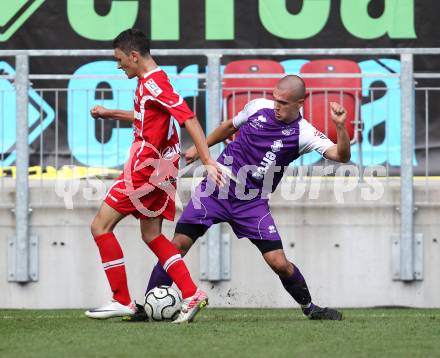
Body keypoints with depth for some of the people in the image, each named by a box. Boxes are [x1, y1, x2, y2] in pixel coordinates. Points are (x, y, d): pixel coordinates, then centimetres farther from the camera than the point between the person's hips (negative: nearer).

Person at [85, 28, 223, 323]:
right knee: (152, 235, 13)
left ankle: (123, 302, -3)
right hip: (160, 168, 10)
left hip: (146, 167, -10)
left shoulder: (153, 84, -18)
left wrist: (208, 161, -30)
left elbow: (189, 119, -25)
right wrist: (111, 114, 34)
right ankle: (192, 294, 3)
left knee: (101, 226, -3)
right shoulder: (149, 81, 13)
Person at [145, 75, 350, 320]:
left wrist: (340, 127, -38)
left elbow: (341, 155, -21)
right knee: (178, 245, -9)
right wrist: (200, 148, 26)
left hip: (252, 203, -2)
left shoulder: (304, 133, -9)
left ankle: (310, 308, 15)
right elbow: (230, 126, 21)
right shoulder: (258, 107, 1)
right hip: (217, 188, 2)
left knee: (279, 263, -10)